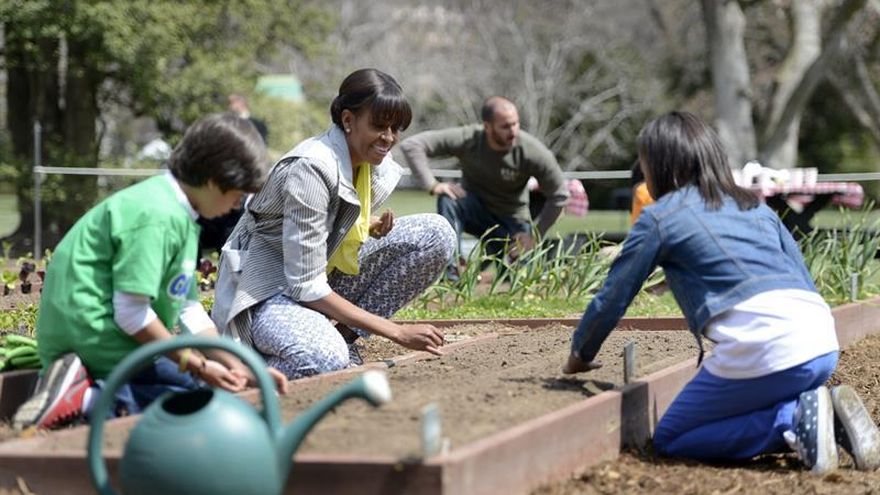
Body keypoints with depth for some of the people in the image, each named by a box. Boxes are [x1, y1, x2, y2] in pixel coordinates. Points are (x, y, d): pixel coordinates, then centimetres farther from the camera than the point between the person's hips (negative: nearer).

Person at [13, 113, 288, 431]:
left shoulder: (181, 215, 15)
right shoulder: (158, 217, -18)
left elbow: (189, 309, 17)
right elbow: (132, 314, -20)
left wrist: (239, 368, 10)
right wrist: (198, 365, -13)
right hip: (96, 336, -10)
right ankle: (89, 399, -20)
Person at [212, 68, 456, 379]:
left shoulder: (377, 166, -2)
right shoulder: (311, 167, -27)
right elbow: (306, 285, -28)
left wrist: (373, 227, -11)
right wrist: (396, 332, -28)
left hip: (328, 273, 8)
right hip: (268, 287, -8)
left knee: (436, 233, -8)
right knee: (324, 361, -40)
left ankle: (343, 332, -7)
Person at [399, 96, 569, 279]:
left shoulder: (532, 151, -23)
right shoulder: (468, 139, -24)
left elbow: (559, 195, -13)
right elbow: (411, 145, -25)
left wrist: (535, 236, -14)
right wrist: (432, 185, -32)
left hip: (512, 222, 1)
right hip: (475, 210, -1)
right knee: (448, 199, -32)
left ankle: (495, 253, 19)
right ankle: (450, 270, -25)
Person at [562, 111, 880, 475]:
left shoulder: (660, 218, 8)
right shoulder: (756, 207, 25)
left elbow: (611, 299, 12)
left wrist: (579, 357, 28)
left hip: (760, 347, -7)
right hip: (824, 345, 7)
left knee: (669, 440, 10)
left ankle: (795, 420, -8)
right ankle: (828, 414, 4)